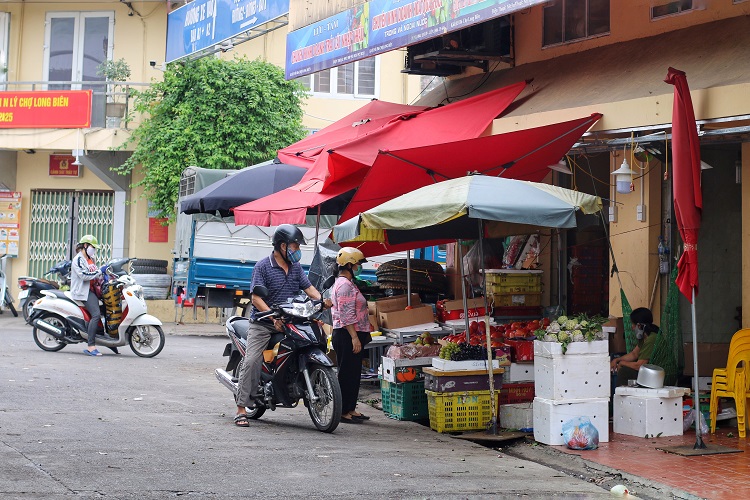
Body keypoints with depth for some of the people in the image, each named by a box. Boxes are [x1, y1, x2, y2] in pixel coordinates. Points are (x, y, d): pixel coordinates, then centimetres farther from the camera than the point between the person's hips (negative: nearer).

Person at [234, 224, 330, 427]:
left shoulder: (296, 267, 13)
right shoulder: (263, 266, -6)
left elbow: (308, 287, 9)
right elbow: (256, 298, -13)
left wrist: (322, 300, -13)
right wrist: (274, 317, -26)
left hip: (288, 321, 6)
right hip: (262, 322, -6)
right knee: (251, 361, -15)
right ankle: (241, 409, -11)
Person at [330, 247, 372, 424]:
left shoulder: (348, 283, 19)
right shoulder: (344, 285, -15)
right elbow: (346, 315, -21)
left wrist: (359, 336, 24)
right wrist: (355, 337, -23)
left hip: (352, 336, 11)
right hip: (347, 336, -11)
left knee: (354, 373, 13)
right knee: (347, 373, -7)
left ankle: (351, 408, 19)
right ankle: (343, 411, -3)